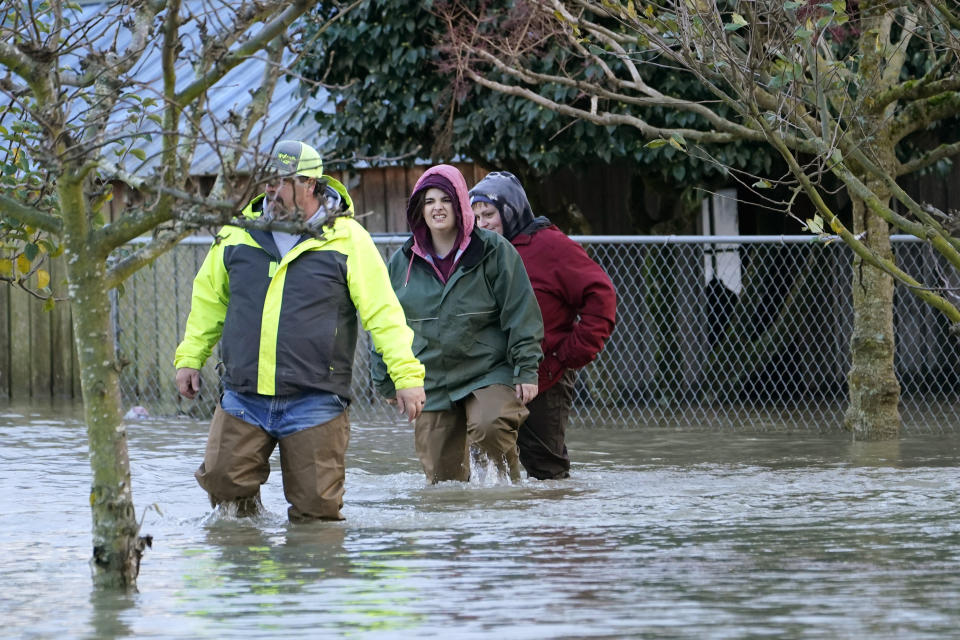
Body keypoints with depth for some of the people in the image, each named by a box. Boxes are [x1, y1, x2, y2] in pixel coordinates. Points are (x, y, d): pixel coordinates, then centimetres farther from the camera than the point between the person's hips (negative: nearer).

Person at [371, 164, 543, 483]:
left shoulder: (495, 252, -1)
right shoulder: (402, 263, 9)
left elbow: (521, 315, -2)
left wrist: (526, 371, -8)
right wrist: (387, 381, 17)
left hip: (490, 374, -4)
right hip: (432, 383, 4)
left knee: (489, 428, -31)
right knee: (441, 477, 2)